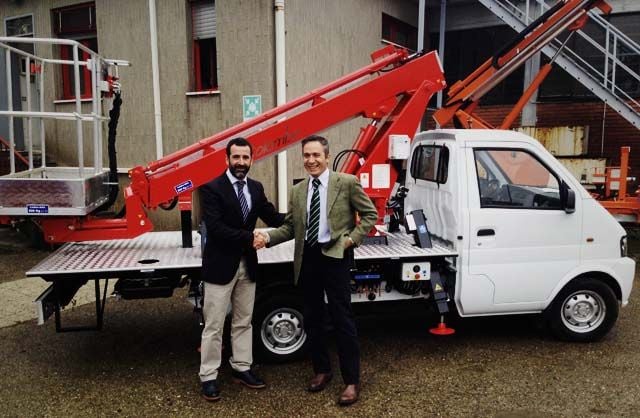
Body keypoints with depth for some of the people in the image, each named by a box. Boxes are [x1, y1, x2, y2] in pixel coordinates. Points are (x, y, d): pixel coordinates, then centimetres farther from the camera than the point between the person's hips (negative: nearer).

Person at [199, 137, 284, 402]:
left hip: (248, 264, 6)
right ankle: (208, 377, 16)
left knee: (243, 321, 16)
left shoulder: (256, 188, 6)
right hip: (221, 265, -6)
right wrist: (250, 237, -23)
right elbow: (215, 228, -21)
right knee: (214, 325, 4)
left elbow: (274, 217, 1)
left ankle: (242, 368, 29)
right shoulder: (212, 188, -12)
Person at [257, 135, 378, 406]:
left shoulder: (347, 182, -5)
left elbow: (370, 214, 0)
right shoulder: (297, 191, 9)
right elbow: (290, 227, 9)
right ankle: (321, 370, 34)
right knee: (312, 319, 15)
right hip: (307, 258, 5)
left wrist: (352, 238, -11)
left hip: (335, 257, -5)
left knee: (342, 319, 0)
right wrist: (269, 237, -8)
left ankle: (351, 381, 14)